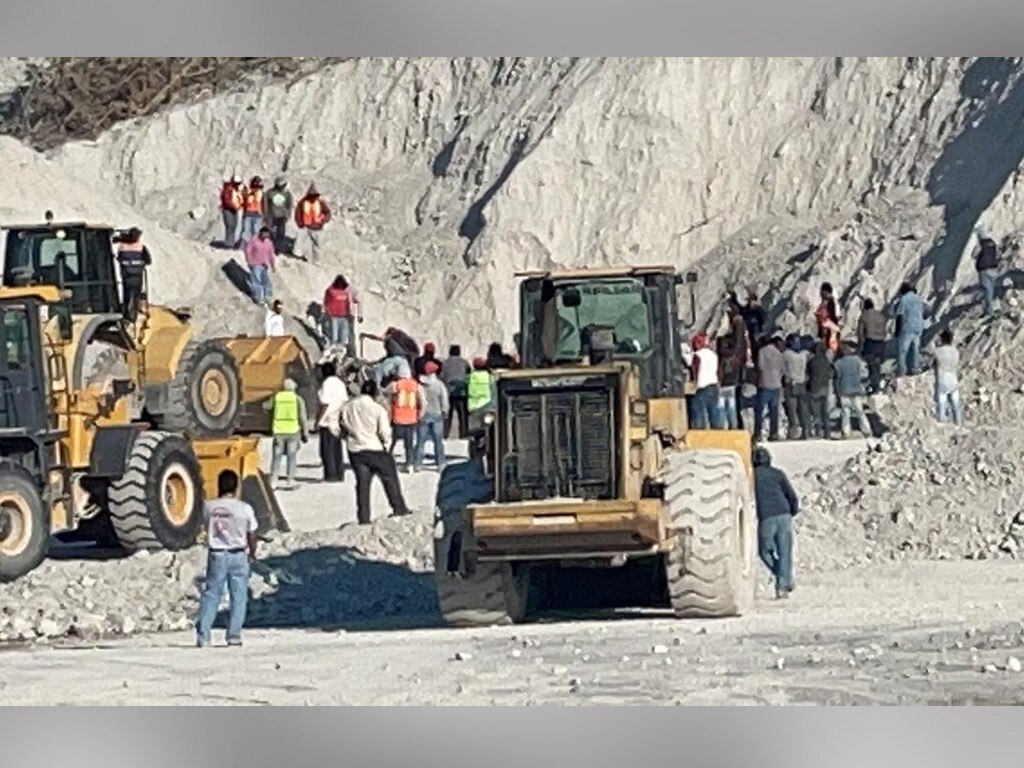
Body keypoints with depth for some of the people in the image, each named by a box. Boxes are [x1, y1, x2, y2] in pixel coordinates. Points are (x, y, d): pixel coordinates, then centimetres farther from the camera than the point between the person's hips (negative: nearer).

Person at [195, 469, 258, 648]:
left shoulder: (209, 507, -5)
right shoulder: (245, 509, -8)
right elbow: (251, 535, 0)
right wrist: (252, 553, 18)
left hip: (216, 554, 1)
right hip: (238, 554, -1)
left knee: (211, 594, 7)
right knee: (238, 596, 8)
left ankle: (203, 634, 1)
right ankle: (234, 635, 7)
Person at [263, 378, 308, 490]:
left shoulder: (276, 397, 3)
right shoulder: (298, 399, -1)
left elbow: (266, 406, 20)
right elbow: (302, 417, -4)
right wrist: (305, 433, 3)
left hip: (279, 431, 1)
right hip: (293, 431, -1)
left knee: (276, 456, 6)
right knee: (291, 456, 6)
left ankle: (273, 481, 1)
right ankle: (291, 481, 3)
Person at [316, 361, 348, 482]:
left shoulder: (326, 384, -13)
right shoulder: (340, 383, 10)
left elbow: (325, 404, -18)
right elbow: (345, 401, 11)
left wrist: (319, 421, -14)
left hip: (327, 421, -8)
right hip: (338, 421, 8)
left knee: (327, 449, -3)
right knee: (337, 449, 12)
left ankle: (330, 475, -5)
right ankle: (339, 474, 14)